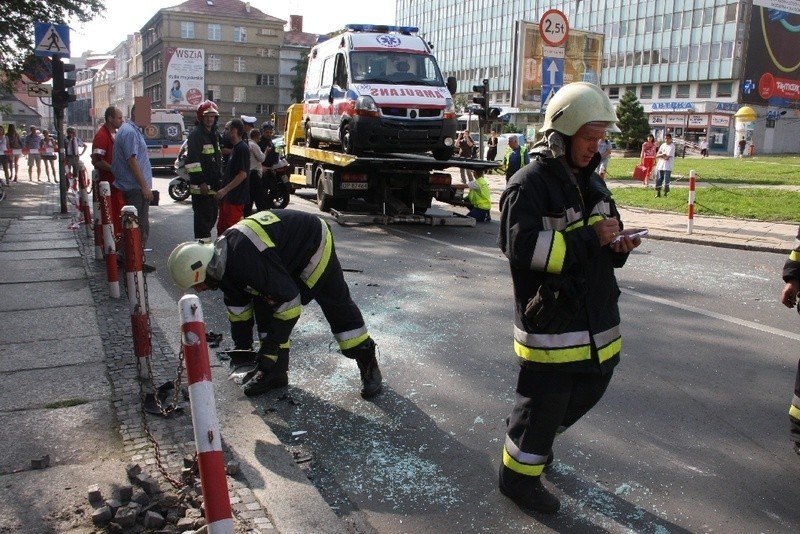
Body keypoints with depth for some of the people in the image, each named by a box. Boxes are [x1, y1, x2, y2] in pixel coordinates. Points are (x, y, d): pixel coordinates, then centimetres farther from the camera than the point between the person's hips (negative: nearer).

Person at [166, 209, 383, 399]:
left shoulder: (246, 260, -38)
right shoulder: (221, 259, -8)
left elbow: (288, 300, -33)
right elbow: (237, 305, 7)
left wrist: (270, 347, -25)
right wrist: (242, 347, 14)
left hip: (314, 244, -9)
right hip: (287, 254, 9)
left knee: (337, 307, -5)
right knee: (263, 306, 2)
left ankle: (369, 365, 8)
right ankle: (274, 372, 12)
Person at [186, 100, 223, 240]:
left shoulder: (215, 134, 17)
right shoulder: (196, 134, -11)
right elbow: (192, 160, -19)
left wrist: (219, 178, 21)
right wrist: (201, 182, -23)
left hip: (213, 184, 9)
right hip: (200, 185, -9)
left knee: (213, 215, 15)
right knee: (203, 217, -8)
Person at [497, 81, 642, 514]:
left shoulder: (591, 181, 13)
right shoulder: (530, 183, -14)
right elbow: (522, 246, -26)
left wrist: (618, 245, -1)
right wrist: (589, 238, -23)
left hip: (596, 315, 9)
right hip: (550, 319, -9)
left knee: (589, 387, 22)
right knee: (542, 400, 4)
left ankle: (534, 438, 45)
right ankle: (518, 475, 26)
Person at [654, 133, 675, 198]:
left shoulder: (672, 146, -7)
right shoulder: (663, 145, 12)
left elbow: (667, 158, -14)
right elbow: (657, 155, 7)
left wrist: (660, 156, -1)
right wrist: (662, 155, -11)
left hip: (667, 167, -5)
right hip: (660, 166, 6)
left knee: (666, 181, -5)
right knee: (659, 179, 8)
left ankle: (665, 193, 4)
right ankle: (658, 192, 18)